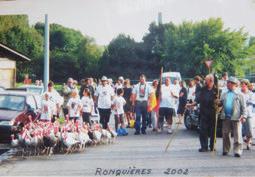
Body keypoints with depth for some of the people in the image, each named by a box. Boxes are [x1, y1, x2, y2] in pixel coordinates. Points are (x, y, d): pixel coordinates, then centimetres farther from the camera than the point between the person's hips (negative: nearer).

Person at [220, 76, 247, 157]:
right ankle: (225, 150, 17)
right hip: (226, 117, 4)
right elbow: (220, 103, 18)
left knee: (237, 135, -5)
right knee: (225, 135, 7)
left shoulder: (239, 95, 5)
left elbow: (243, 107, 1)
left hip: (236, 118, -4)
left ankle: (237, 151, -4)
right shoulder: (224, 95, 18)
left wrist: (244, 115, -11)